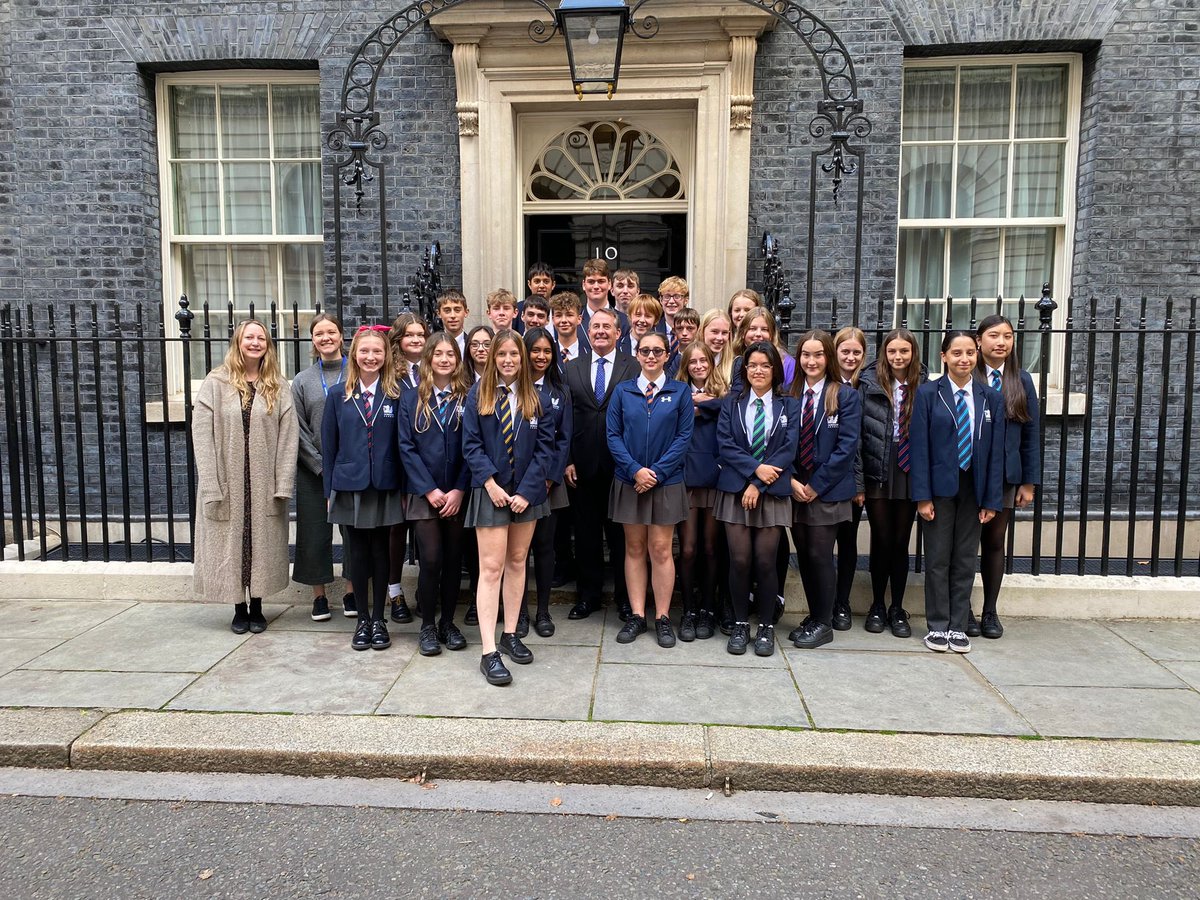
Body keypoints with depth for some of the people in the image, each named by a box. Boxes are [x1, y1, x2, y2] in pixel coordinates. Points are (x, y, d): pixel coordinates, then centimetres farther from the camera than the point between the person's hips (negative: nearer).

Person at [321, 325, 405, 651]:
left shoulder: (396, 395, 0)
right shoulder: (339, 396, 3)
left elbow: (402, 444, 0)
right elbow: (329, 445, 4)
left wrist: (405, 488, -3)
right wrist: (330, 489, 2)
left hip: (385, 487, -1)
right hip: (350, 486, 1)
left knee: (380, 551, 8)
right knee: (358, 553, 8)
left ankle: (378, 620, 19)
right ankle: (362, 620, 20)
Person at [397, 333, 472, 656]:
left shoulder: (468, 398, 3)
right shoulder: (411, 398, 3)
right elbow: (406, 447, -2)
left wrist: (459, 490, -9)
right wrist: (430, 490, -9)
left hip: (457, 495, 1)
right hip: (423, 494, -1)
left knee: (453, 559, 6)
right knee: (431, 559, -6)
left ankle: (448, 622, 21)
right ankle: (428, 626, 11)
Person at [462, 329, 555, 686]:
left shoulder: (534, 396, 3)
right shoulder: (478, 394, -1)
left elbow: (545, 446, -1)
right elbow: (471, 443, -4)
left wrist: (526, 490, -10)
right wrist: (490, 482, -15)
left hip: (526, 491, 3)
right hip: (491, 490, -3)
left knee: (517, 562, 11)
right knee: (492, 568, -6)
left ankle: (510, 635, 23)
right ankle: (489, 652, -5)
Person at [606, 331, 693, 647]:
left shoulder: (680, 392, 1)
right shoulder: (623, 391, 4)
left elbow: (684, 437, -4)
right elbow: (613, 435, 0)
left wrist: (657, 472, -13)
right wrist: (635, 470, -13)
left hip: (666, 482, -1)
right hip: (629, 481, 2)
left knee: (661, 549, 2)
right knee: (634, 548, 8)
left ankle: (663, 618, 12)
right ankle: (637, 615, 16)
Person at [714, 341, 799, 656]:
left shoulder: (788, 405, 5)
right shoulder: (732, 403, 8)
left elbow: (788, 450, -4)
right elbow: (724, 444, -2)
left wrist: (758, 484, -12)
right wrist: (755, 468, -15)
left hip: (773, 492, -1)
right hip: (735, 490, 1)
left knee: (765, 561, 0)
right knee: (739, 560, 0)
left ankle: (766, 627, 15)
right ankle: (740, 625, 15)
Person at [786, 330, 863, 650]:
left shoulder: (846, 396, -4)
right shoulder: (790, 395, 8)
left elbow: (847, 446, -10)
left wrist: (816, 485, -13)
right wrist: (792, 481, -7)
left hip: (828, 491, -4)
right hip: (795, 490, 4)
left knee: (820, 555, -3)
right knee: (804, 556, 9)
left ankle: (823, 624, 10)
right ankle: (814, 617, 22)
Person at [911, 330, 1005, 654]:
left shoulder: (991, 398, 6)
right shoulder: (928, 394, -3)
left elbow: (996, 451, 4)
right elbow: (920, 447, -7)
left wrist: (992, 500, -1)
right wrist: (922, 496, -12)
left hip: (973, 488, 3)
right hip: (940, 486, -2)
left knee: (966, 559, 8)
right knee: (938, 558, 4)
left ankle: (958, 626, 18)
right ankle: (938, 626, 15)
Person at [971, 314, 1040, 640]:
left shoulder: (1022, 381, 4)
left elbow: (1031, 432, 5)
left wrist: (1029, 481, 3)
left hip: (1005, 476, 3)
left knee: (995, 542, 11)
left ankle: (990, 612, 22)